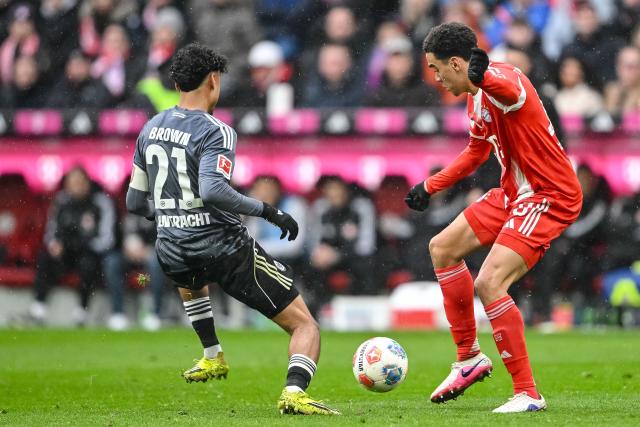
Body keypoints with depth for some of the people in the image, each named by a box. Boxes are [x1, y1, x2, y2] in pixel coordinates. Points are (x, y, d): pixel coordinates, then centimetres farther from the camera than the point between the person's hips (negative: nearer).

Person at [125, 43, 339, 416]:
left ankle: (212, 357, 44)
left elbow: (135, 202, 16)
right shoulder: (215, 132, -12)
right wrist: (269, 212, -20)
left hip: (172, 253, 6)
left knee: (191, 280, 46)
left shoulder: (150, 129, 9)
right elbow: (212, 191, -29)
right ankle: (295, 392, -27)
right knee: (305, 325, -2)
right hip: (224, 245, -6)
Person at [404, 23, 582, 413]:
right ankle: (470, 358, 28)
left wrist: (484, 76, -73)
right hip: (514, 193, 11)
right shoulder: (476, 99, 9)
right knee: (443, 249, 18)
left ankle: (528, 394, -12)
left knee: (489, 284, -22)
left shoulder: (502, 79, -23)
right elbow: (477, 153, 27)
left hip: (550, 197, -11)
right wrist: (430, 187, 30)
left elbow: (509, 89, -51)